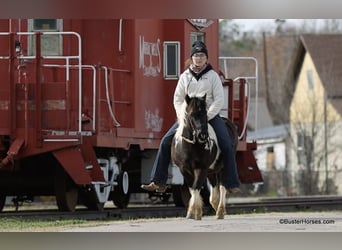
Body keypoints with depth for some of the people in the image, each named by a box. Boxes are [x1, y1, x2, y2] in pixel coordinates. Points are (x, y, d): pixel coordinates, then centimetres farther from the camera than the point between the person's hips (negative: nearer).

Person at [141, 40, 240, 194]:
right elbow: (178, 99, 7)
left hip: (210, 116, -2)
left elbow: (219, 100, -7)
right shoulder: (185, 76, 6)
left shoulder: (213, 76, -1)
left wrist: (206, 117, -17)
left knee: (226, 145, -18)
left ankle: (231, 184, -10)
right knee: (166, 141, -9)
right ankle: (158, 182, -5)